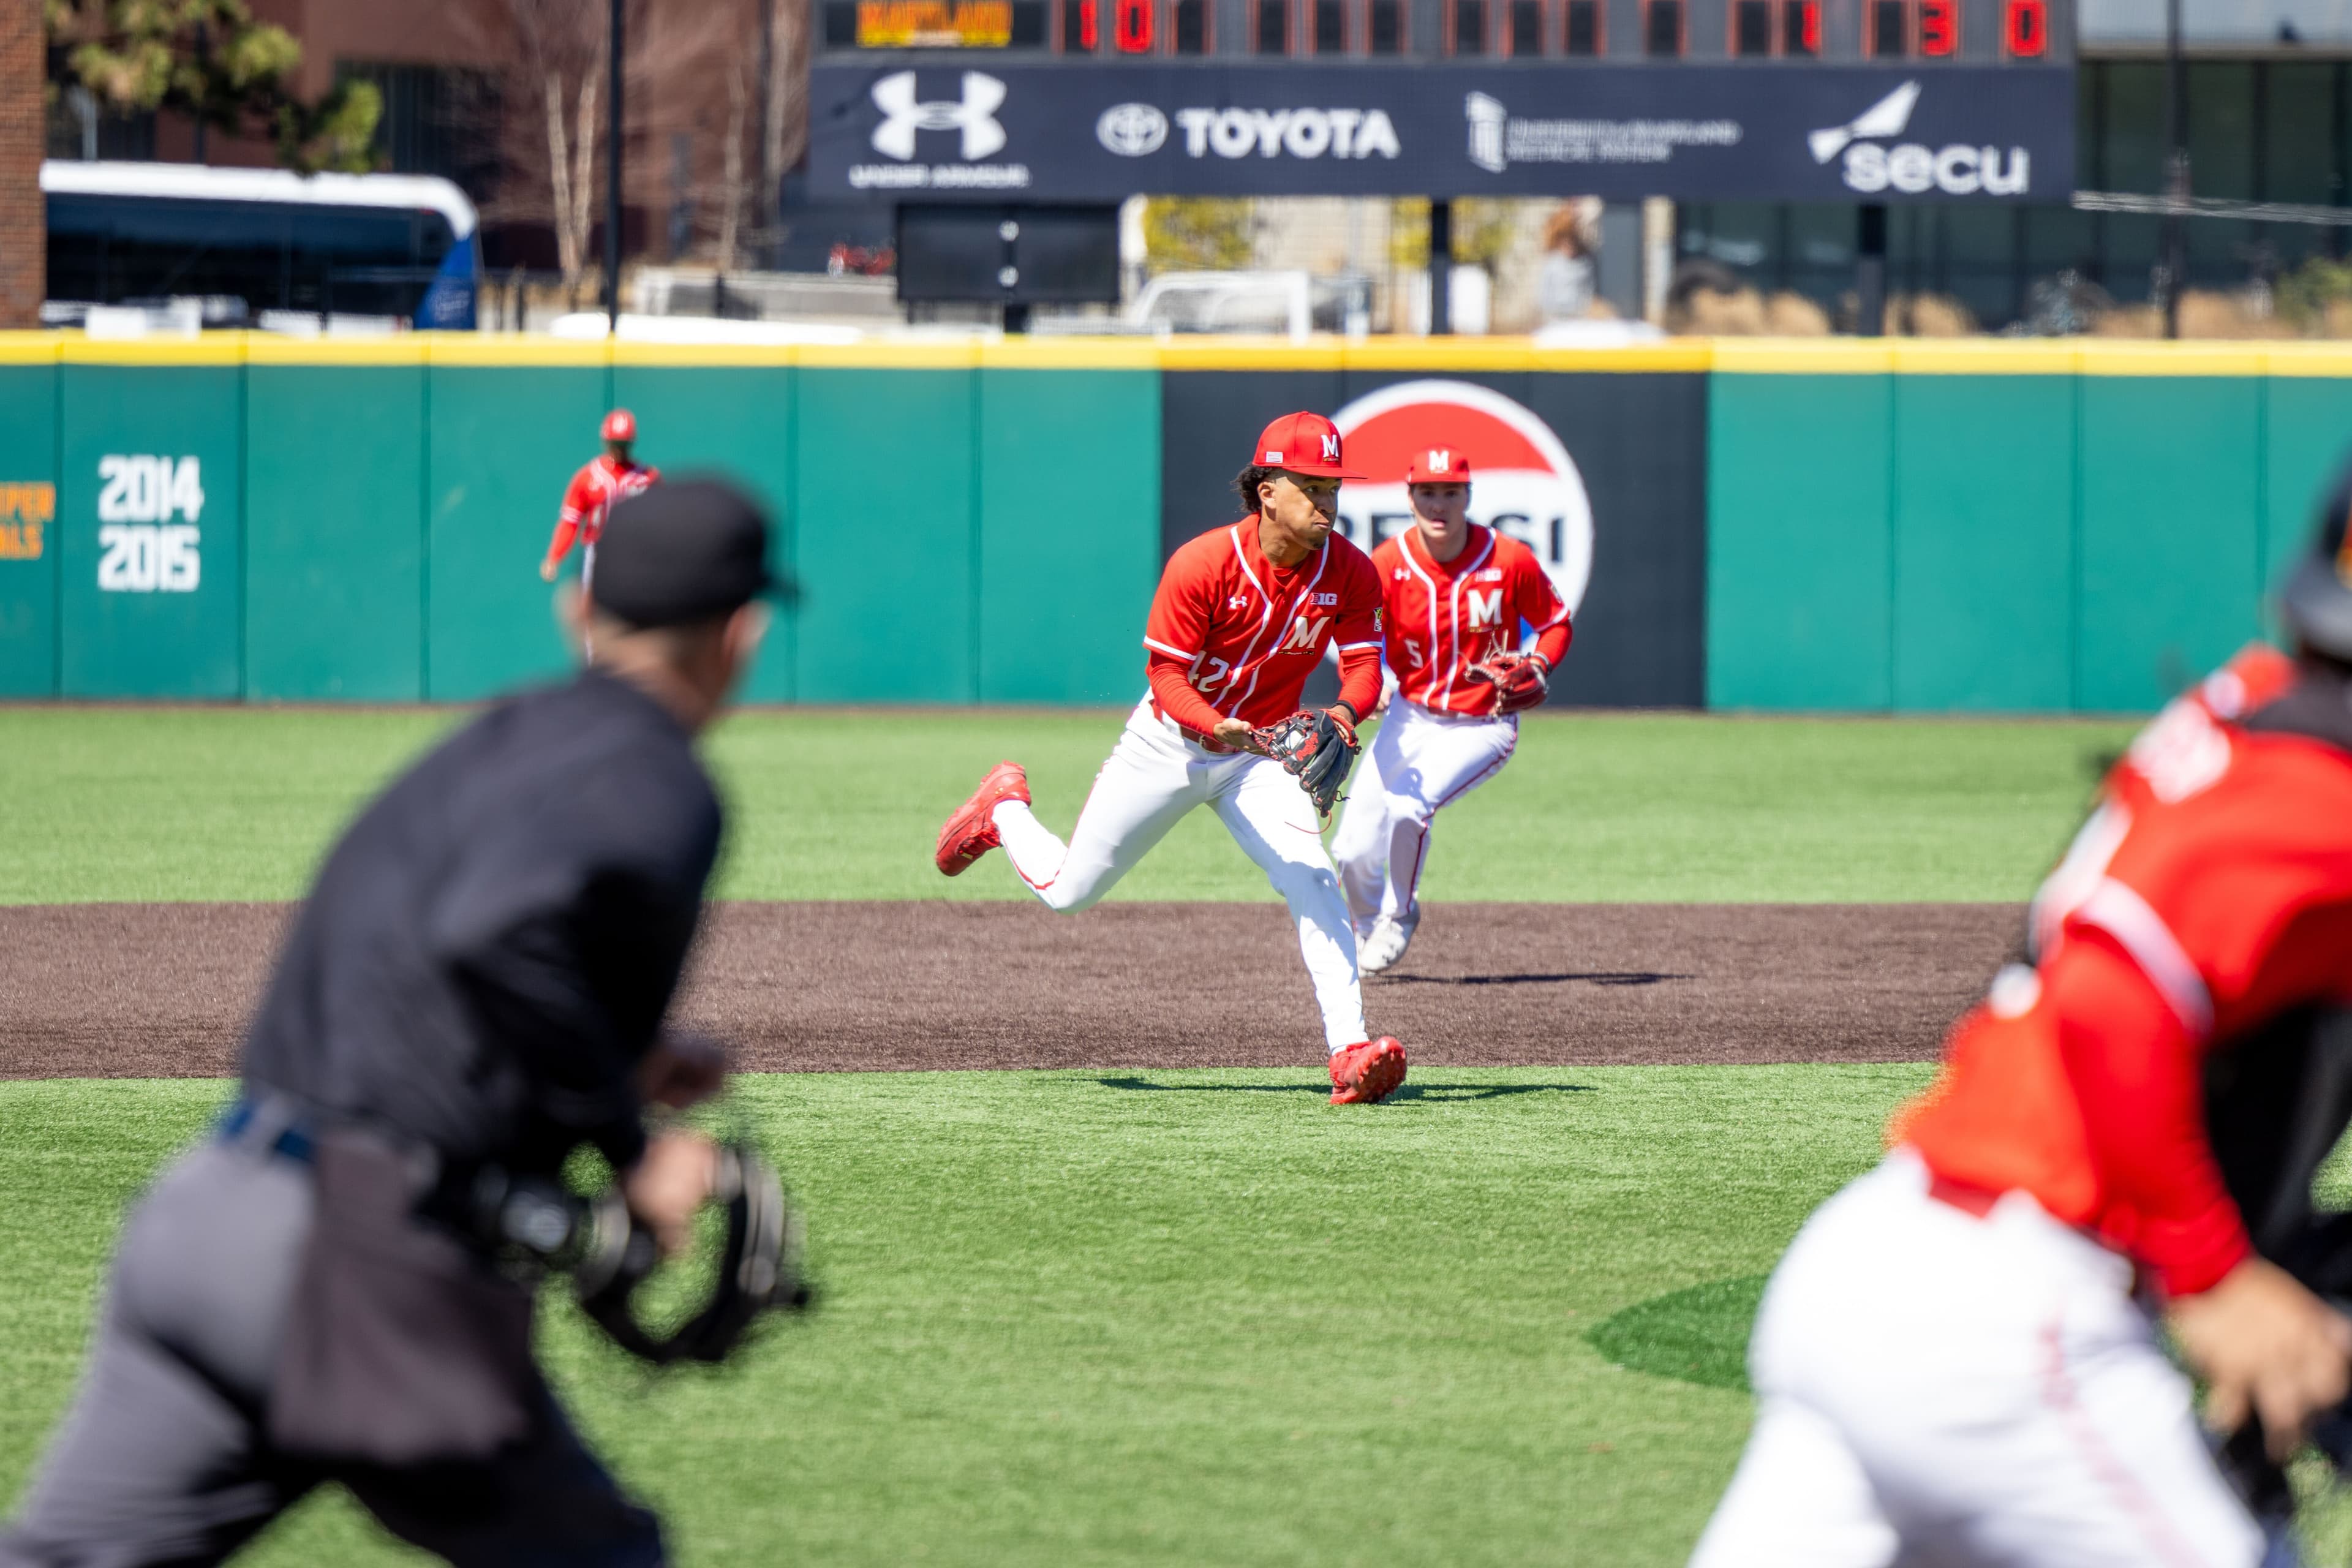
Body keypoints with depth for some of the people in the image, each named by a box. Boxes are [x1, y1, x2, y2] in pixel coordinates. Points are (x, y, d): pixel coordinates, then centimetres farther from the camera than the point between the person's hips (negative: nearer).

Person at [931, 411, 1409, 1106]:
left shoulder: (1350, 573, -14)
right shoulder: (1202, 565, -25)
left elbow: (1364, 665, -12)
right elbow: (1166, 675, -21)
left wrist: (1343, 713, -36)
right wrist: (1218, 726, -40)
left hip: (1260, 754, 2)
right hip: (1171, 743, -2)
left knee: (1311, 878, -23)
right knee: (1067, 890, 9)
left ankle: (1349, 1053, -28)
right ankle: (1003, 808, 42)